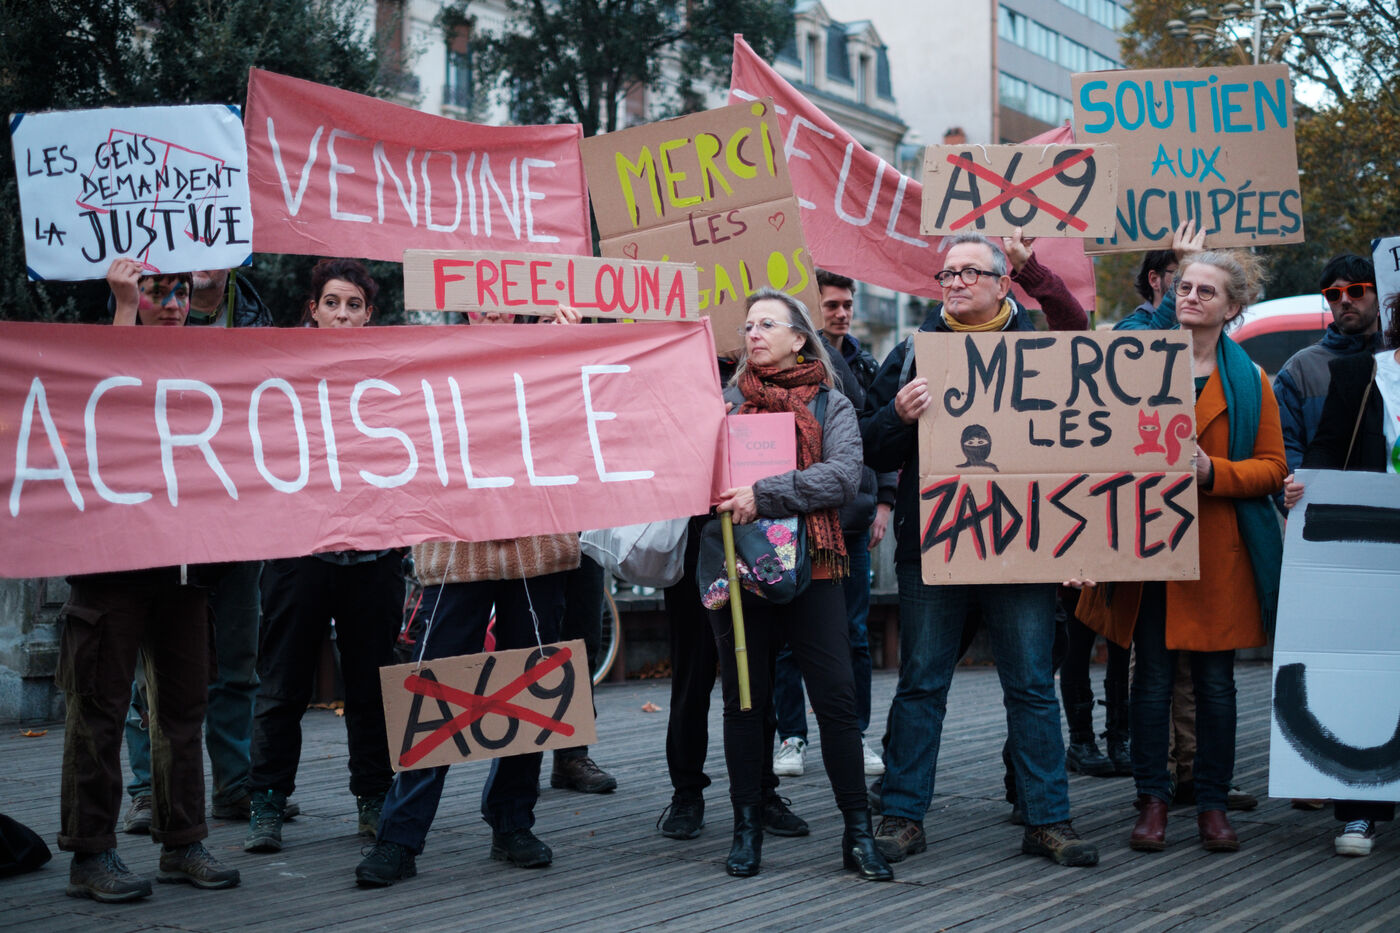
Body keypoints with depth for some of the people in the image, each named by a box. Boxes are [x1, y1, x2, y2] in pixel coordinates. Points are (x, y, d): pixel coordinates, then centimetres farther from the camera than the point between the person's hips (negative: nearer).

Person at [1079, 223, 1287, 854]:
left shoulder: (1249, 381, 6)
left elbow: (1273, 467, 3)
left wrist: (1213, 472, -11)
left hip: (1219, 549, 0)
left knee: (1215, 682, 4)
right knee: (1152, 678, 1)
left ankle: (1213, 805, 15)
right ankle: (1152, 801, 12)